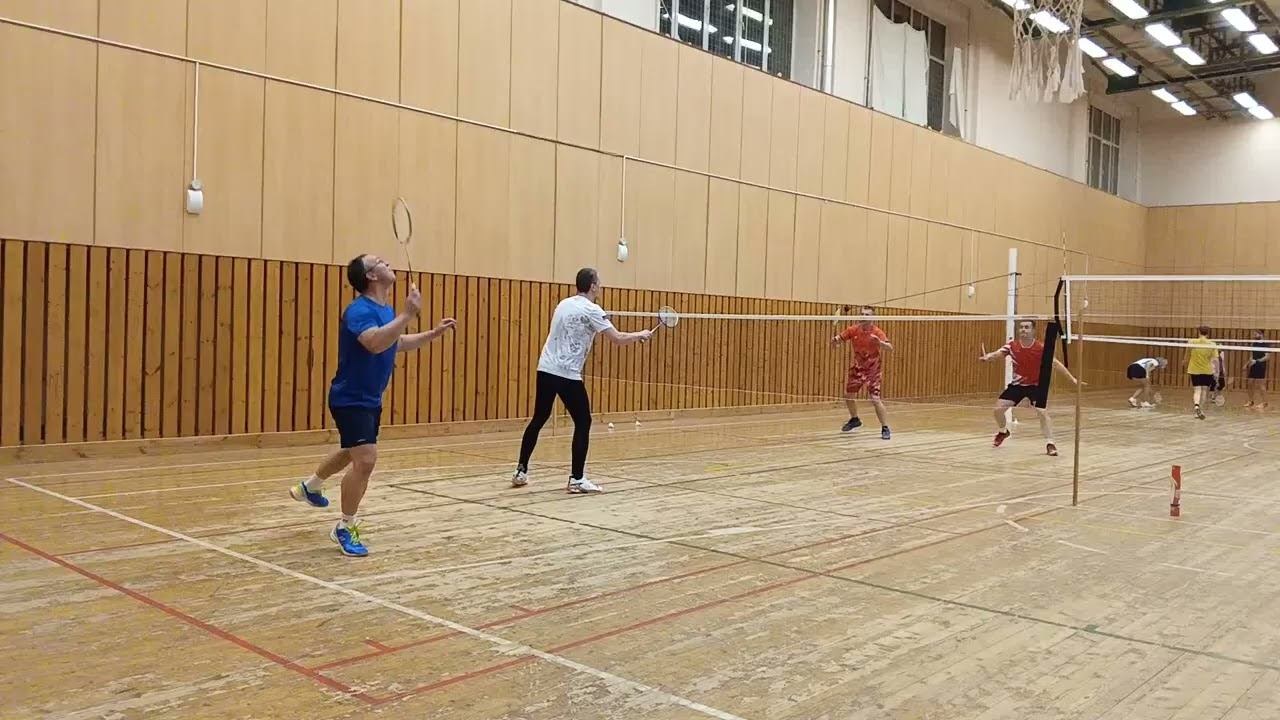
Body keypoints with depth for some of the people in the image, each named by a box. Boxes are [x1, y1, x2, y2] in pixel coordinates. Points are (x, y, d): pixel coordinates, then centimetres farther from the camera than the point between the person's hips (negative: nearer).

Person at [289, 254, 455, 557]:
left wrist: (433, 333, 15)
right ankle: (345, 528, 1)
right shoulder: (360, 310, -24)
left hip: (369, 399, 10)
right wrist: (408, 314, -43)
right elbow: (376, 343, -43)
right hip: (350, 399, -10)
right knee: (365, 460, -17)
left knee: (353, 453, 27)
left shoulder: (385, 310, 6)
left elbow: (398, 342, 23)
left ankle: (310, 487, 53)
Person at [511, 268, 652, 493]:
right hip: (567, 374, -7)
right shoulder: (590, 310, -9)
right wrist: (641, 335, 4)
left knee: (538, 419, 15)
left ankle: (521, 471, 19)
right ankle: (577, 479, 2)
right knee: (583, 423, 3)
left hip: (546, 369, 7)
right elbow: (618, 338, -12)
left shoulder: (564, 304, 13)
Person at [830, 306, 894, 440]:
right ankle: (854, 419, 42)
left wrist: (879, 342, -49)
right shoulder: (854, 329, -6)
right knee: (848, 395, 15)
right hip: (857, 367, 5)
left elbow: (889, 347, -29)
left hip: (873, 369, -5)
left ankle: (885, 429, -5)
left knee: (875, 399, -16)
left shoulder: (877, 332, -19)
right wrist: (835, 341, -22)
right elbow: (839, 339, 2)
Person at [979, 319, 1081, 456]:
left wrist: (1072, 378, -24)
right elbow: (998, 353, -24)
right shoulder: (1012, 345, -12)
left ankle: (1050, 443, -5)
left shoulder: (1041, 347, -19)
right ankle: (1003, 432, 28)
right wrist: (987, 357, -47)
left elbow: (1055, 363, -18)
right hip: (1017, 384, 3)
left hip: (1037, 385, -3)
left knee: (1042, 412, -18)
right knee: (999, 408, -2)